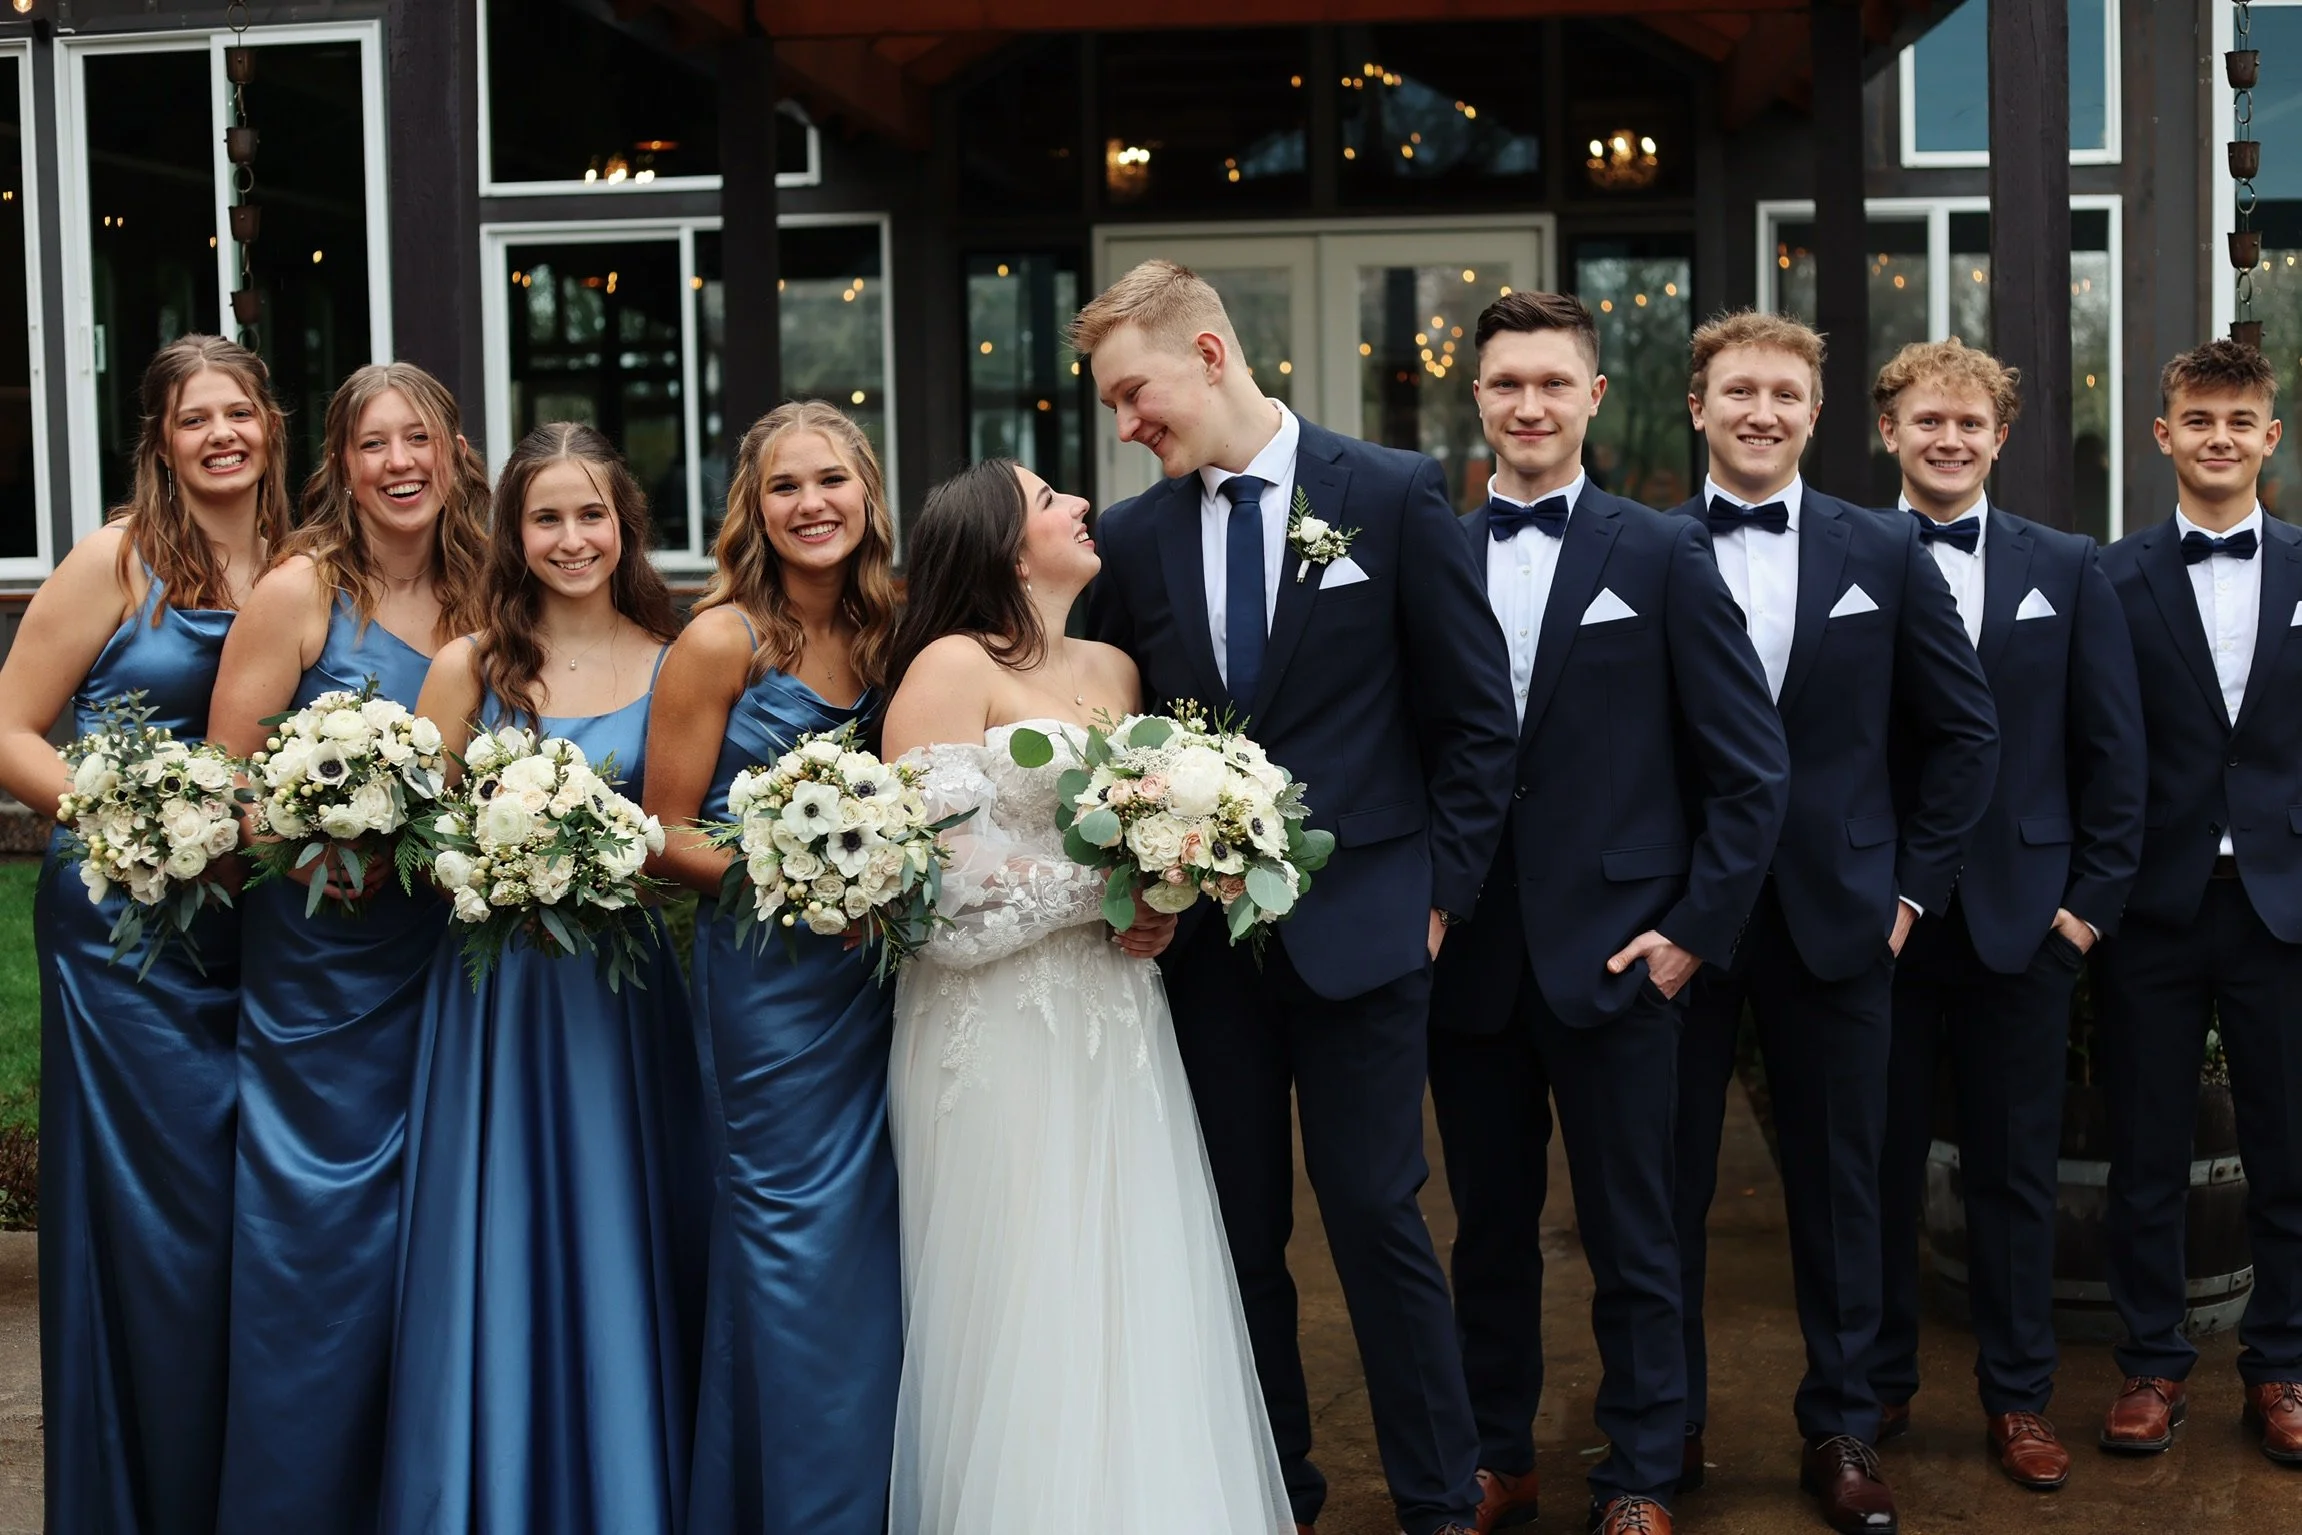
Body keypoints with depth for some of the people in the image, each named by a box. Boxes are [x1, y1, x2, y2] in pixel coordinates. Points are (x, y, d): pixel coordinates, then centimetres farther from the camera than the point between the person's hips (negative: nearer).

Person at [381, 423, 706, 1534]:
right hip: (495, 992, 0)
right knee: (500, 1263, 4)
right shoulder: (470, 668, 1)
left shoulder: (674, 663, 2)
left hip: (625, 991, 0)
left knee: (622, 1260, 6)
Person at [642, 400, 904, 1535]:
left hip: (877, 971, 5)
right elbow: (664, 835, -7)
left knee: (877, 1234, 9)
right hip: (769, 974, -5)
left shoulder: (887, 632, 6)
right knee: (798, 1234, 0)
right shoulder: (722, 641, -9)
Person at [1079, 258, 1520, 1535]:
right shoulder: (1131, 540, 5)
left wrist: (1439, 890, -3)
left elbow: (1476, 716, -1)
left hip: (1358, 933, -3)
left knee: (1378, 1220, 2)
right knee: (1238, 1231, 10)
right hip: (1201, 942, 3)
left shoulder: (1394, 496, -4)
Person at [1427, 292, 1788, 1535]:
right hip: (1465, 960, 2)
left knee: (1632, 1244, 7)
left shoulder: (1665, 556, -1)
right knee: (1489, 1235, 13)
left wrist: (1697, 929, -6)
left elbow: (1752, 767, -1)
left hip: (1614, 957, -2)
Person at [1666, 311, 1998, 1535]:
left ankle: (1840, 1432, 24)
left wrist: (1913, 884, 3)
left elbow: (1963, 731, 8)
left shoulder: (1885, 553, 4)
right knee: (1666, 1185, 6)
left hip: (1836, 918, 1)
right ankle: (1665, 1426, 21)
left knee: (1839, 1186, 10)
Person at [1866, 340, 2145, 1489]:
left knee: (2015, 1170, 9)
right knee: (1878, 1163, 9)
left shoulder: (2067, 569, 5)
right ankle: (1879, 1383, 24)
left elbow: (2112, 749, 5)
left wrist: (2093, 897, 0)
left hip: (2024, 914, 1)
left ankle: (2018, 1396, 22)